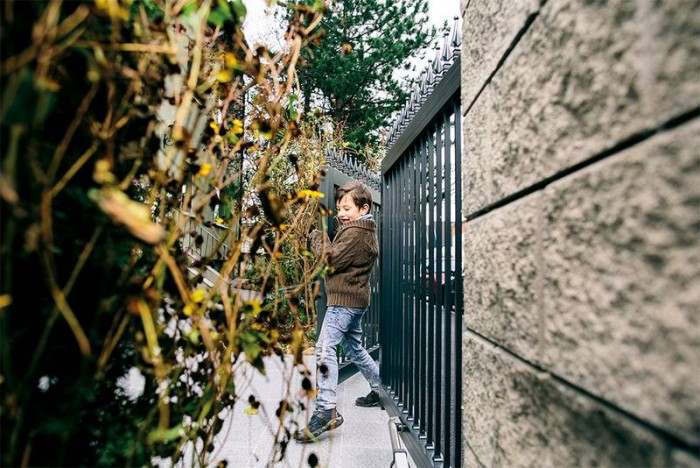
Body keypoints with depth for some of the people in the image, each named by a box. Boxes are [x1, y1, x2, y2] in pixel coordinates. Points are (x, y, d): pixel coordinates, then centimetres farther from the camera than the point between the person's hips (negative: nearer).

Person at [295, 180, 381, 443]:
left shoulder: (355, 233, -14)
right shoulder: (366, 231, 19)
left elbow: (332, 261, -18)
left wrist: (317, 239, -4)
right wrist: (325, 242, 3)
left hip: (344, 299, -11)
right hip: (355, 299, 11)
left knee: (325, 348, -16)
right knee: (354, 348, 22)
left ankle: (327, 410, -19)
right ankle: (381, 390, 36)